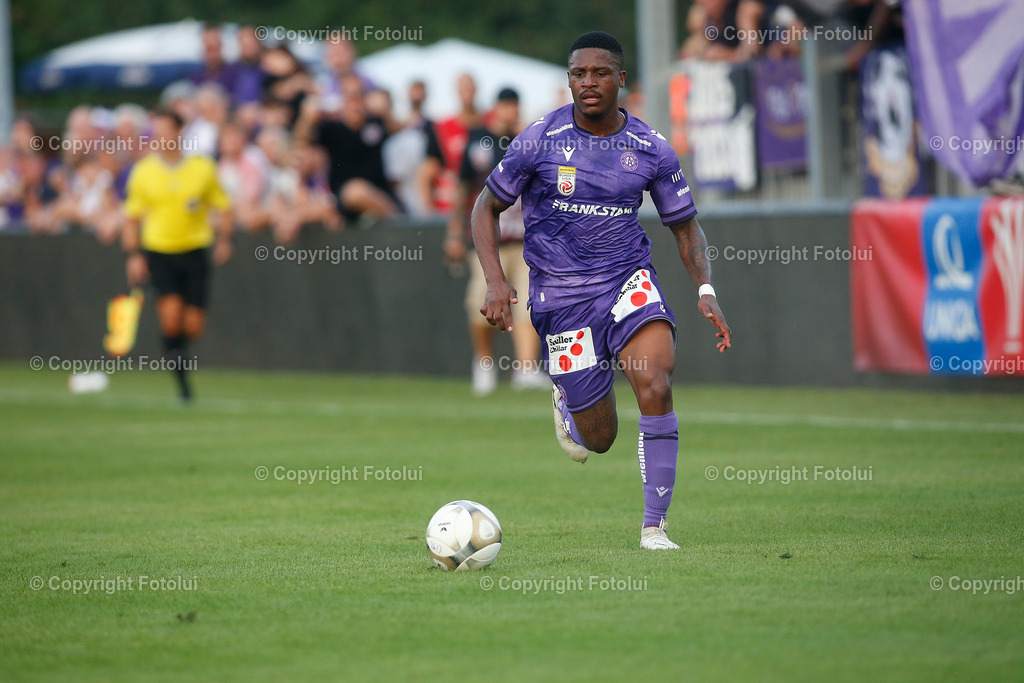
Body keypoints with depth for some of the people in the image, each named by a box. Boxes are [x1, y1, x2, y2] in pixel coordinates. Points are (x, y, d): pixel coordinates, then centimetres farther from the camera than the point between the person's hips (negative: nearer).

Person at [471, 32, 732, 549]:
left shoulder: (650, 149, -1)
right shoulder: (540, 140, -7)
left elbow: (685, 225, 10)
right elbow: (487, 207, 4)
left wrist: (705, 290, -6)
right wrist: (495, 281, -10)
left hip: (628, 279, 1)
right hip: (560, 293, -1)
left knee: (654, 384, -27)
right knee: (598, 439, 2)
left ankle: (654, 527, -15)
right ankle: (565, 398, 42)